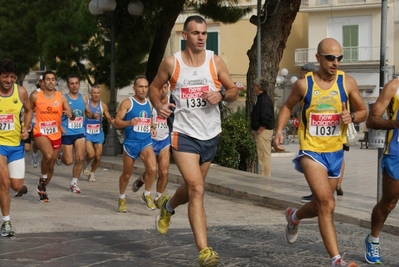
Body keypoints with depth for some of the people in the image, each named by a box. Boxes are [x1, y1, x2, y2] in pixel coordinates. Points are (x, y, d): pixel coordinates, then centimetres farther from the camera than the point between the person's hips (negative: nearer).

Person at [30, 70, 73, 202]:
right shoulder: (35, 96, -4)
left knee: (51, 165, 13)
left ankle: (43, 189, 36)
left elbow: (70, 114, -3)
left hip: (56, 135, 4)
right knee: (48, 155, -32)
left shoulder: (61, 97, -1)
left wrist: (69, 114, -26)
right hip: (40, 132, -3)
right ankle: (42, 179, -6)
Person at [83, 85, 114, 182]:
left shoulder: (103, 106, 0)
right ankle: (87, 164, 15)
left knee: (98, 157, 3)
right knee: (91, 154, -19)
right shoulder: (85, 103, -9)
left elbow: (109, 118, 6)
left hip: (98, 133, 3)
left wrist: (112, 121, -15)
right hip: (87, 133, -3)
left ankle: (92, 173, 27)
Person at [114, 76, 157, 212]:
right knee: (127, 174, 9)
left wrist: (152, 127, 7)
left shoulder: (149, 103, 9)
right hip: (130, 143, -3)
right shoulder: (127, 103, -7)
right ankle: (122, 199, 32)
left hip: (146, 142, 3)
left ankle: (147, 195, 3)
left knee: (152, 169, -19)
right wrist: (129, 123, -31)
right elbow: (116, 122, -12)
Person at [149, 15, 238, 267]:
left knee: (193, 188, 19)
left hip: (210, 134, 4)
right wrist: (159, 105, -11)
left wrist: (221, 95, -16)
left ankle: (168, 205, 54)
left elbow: (234, 90, 6)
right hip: (184, 134, -4)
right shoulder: (171, 63, -4)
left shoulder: (215, 61, 0)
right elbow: (154, 87, 10)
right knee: (197, 190, -16)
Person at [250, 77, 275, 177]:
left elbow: (266, 120, -24)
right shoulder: (262, 98, 16)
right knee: (264, 156, 15)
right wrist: (255, 131, 16)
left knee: (264, 156, -6)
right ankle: (266, 176, 21)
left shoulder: (265, 100, -17)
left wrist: (258, 132, -19)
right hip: (261, 131, 11)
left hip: (263, 131, -11)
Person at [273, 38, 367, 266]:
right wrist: (280, 130, -6)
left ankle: (294, 216, 51)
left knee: (320, 205, 17)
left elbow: (363, 111, 6)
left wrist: (352, 117, -17)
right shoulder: (304, 84, -6)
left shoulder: (347, 82, -4)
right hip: (311, 151, -3)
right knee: (327, 204, -18)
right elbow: (288, 106, 10)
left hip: (335, 152, 4)